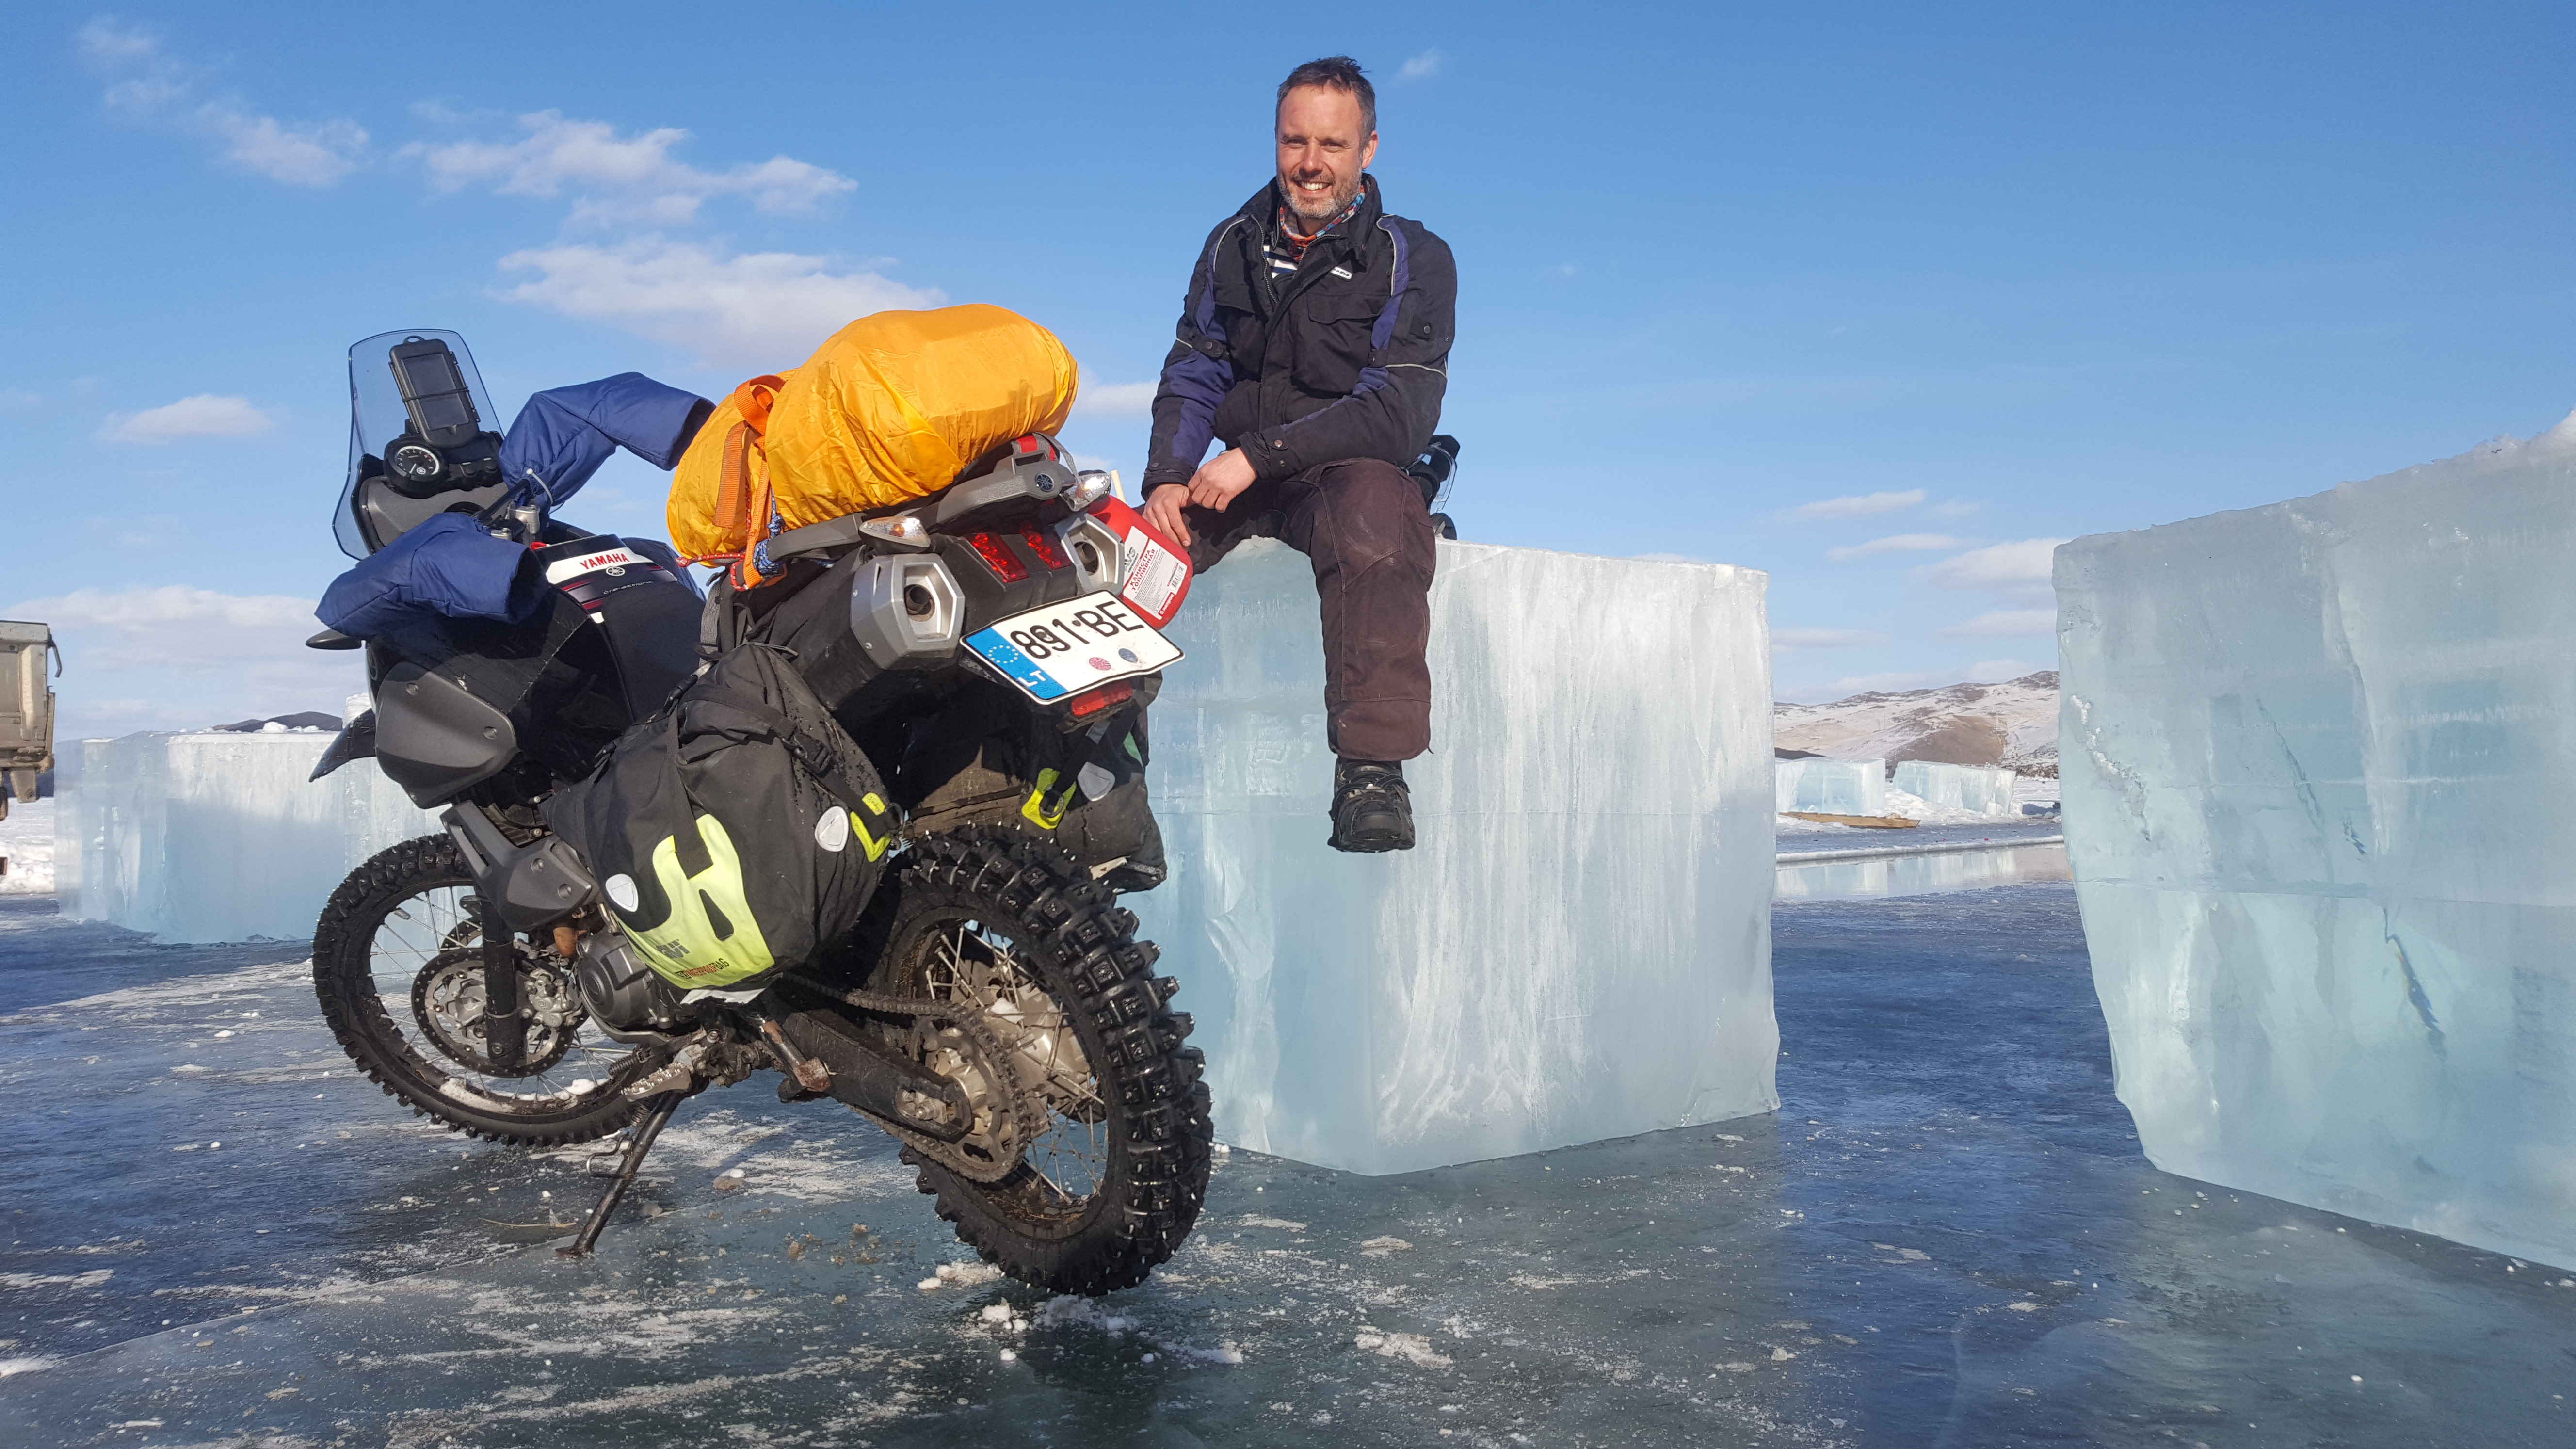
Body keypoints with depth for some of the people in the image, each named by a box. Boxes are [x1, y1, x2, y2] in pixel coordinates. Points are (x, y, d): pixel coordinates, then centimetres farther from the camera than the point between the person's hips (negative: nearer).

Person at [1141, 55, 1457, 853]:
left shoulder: (1414, 259, 0)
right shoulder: (1233, 245, 14)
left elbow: (1399, 414, -12)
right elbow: (1191, 375, 11)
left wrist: (1259, 454, -22)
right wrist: (1167, 477, -10)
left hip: (1355, 467, -4)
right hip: (1235, 480, 4)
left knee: (1373, 528, -39)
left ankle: (1373, 767, -40)